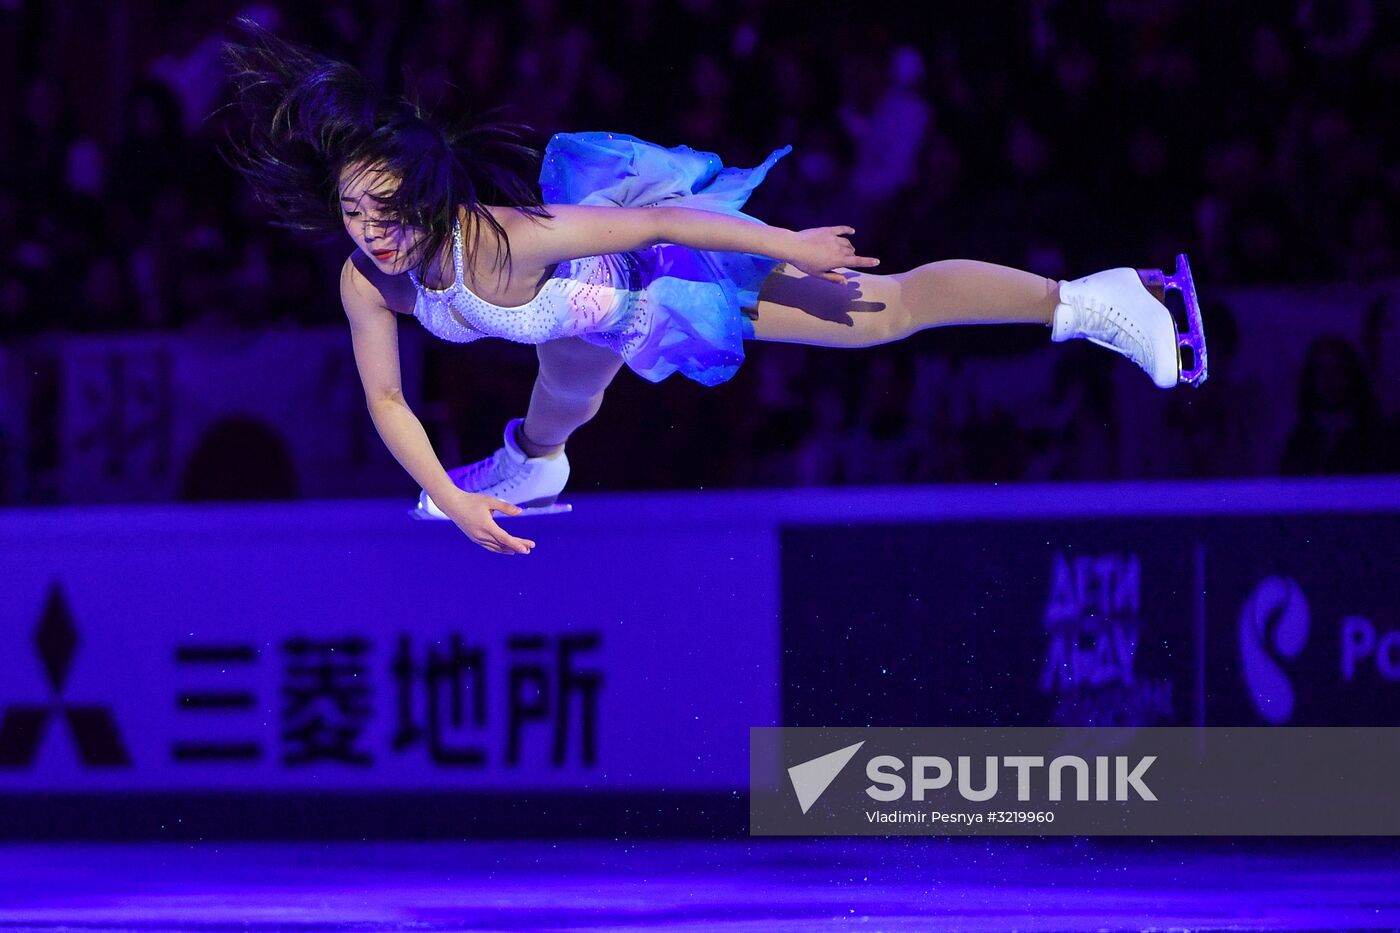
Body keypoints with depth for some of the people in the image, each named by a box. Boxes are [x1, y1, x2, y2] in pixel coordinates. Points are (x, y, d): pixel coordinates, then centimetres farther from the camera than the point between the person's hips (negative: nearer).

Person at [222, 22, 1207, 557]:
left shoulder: (502, 242, -42)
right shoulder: (368, 284, -25)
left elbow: (651, 223, -34)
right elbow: (386, 399, -10)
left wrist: (790, 247, -26)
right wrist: (451, 499, -17)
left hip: (670, 257, -6)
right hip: (605, 297, 6)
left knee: (884, 310, -4)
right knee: (561, 399, 37)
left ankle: (1106, 301, 5)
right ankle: (533, 465, 76)